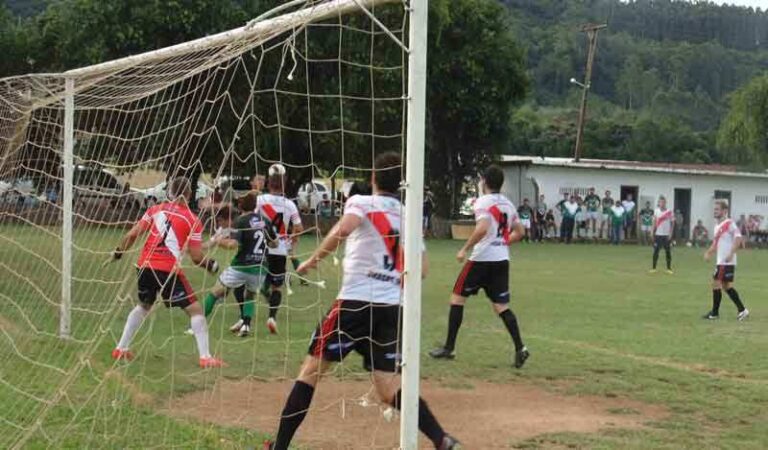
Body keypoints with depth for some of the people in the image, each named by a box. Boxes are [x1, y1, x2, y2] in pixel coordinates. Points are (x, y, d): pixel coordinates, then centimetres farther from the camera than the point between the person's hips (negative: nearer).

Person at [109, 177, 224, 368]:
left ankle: (121, 349, 30)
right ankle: (205, 357, -5)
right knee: (195, 309, 4)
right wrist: (211, 265, 17)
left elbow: (132, 234, 5)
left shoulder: (155, 210, 11)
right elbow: (196, 257, -2)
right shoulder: (192, 220, 2)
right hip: (168, 270, -5)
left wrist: (119, 251, 20)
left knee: (143, 305, 29)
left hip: (145, 265, 5)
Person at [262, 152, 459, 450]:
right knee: (388, 386, 6)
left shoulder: (362, 202, 0)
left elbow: (343, 229, -22)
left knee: (311, 369, 7)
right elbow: (420, 268, 17)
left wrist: (313, 261, -12)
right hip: (393, 308, 5)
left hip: (356, 302, -5)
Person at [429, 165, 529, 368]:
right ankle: (520, 348, -8)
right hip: (502, 259, 6)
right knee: (502, 306, 8)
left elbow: (482, 229, -25)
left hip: (482, 258, -6)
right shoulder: (508, 204, 13)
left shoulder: (483, 202, -10)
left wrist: (465, 249, -18)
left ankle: (449, 348, 8)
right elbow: (520, 232, 18)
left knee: (457, 298, 7)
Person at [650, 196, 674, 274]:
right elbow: (654, 223, 7)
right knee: (656, 251, 1)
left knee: (668, 252, 3)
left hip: (666, 235, -1)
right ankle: (653, 268, 7)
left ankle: (669, 268, 10)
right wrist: (653, 233, 2)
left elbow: (672, 223, 1)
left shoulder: (669, 212, -3)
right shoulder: (656, 211, 3)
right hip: (658, 234, 1)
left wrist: (670, 234, -6)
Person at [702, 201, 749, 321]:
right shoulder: (718, 226, 15)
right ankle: (742, 310, 16)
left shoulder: (729, 224, -12)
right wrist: (708, 253, 8)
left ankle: (715, 313, 5)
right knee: (727, 285, 12)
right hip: (721, 261, 9)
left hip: (726, 262, -9)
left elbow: (738, 238, -22)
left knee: (716, 284, -4)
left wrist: (731, 253, -29)